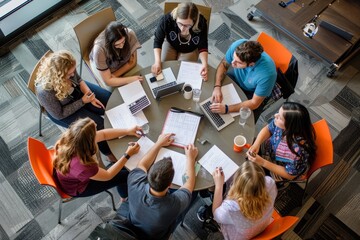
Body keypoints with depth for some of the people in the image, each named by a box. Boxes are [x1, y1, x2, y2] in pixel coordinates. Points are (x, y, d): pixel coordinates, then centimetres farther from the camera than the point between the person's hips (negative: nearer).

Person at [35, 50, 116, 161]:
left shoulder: (68, 69, -28)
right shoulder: (45, 91, -40)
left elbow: (78, 79, -5)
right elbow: (59, 114, -24)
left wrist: (90, 95, -18)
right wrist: (83, 101, -25)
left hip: (76, 90, 6)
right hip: (61, 112, -5)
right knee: (98, 124, -10)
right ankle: (109, 151, 19)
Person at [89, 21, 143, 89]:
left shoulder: (130, 34, -34)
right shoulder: (99, 49, -40)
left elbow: (132, 62, -17)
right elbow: (108, 81, -30)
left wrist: (114, 76, -24)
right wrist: (132, 79, -37)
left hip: (123, 63, 3)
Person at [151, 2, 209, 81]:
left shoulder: (201, 23, -35)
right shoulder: (167, 19, -36)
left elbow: (202, 47, -23)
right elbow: (158, 41, -22)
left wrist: (204, 64, -42)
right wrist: (157, 62, -36)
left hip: (190, 50, 0)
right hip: (170, 45, 1)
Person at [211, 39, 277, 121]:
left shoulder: (267, 73, -41)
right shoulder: (237, 45, -32)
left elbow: (254, 103, -29)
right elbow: (223, 64, -12)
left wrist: (226, 109, -37)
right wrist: (217, 87, -28)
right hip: (235, 78, 4)